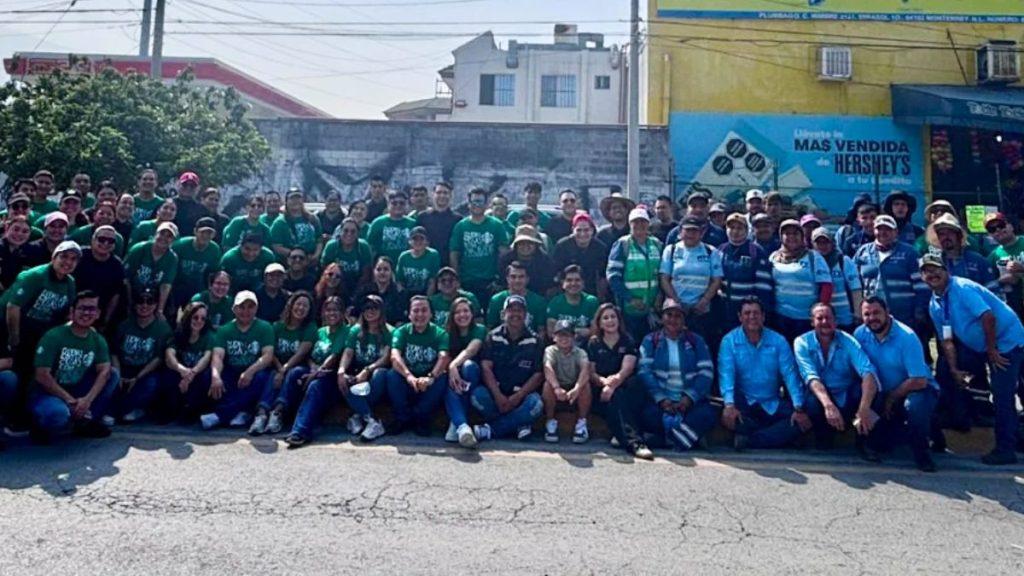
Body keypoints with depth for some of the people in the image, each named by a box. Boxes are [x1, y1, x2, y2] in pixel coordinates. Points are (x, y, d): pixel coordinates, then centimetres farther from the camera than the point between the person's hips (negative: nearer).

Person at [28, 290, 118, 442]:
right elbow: (41, 376, -20)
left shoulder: (98, 341, 0)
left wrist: (88, 399, -26)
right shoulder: (54, 336, -15)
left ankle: (87, 422, -3)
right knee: (58, 413, -39)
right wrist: (69, 400, -22)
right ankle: (41, 426, 0)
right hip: (45, 393, -5)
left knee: (113, 375, -12)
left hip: (75, 391, 6)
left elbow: (105, 371, -10)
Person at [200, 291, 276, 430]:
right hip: (231, 374, 2)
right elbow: (217, 356, -11)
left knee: (262, 377, -34)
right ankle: (239, 413, -24)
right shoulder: (224, 330, 5)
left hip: (253, 374, -1)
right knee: (210, 376, -27)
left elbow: (268, 355, -13)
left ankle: (220, 415, -29)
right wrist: (216, 375, -33)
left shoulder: (265, 328, 0)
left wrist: (250, 371, -32)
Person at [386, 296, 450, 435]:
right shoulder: (401, 331, -4)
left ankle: (421, 418, -13)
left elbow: (443, 357, -24)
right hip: (407, 383, 1)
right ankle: (403, 417, -10)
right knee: (392, 374, -27)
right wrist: (409, 375, -42)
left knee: (442, 377, -29)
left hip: (429, 387, 0)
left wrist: (431, 377, -44)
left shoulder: (440, 333, -6)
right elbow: (395, 357, -22)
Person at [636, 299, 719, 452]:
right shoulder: (650, 340, 11)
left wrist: (690, 397, -14)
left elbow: (706, 372, 3)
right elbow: (644, 371, -2)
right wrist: (661, 399, -17)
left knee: (709, 413, -29)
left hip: (690, 400, 1)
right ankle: (690, 434, -21)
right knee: (647, 414, -32)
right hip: (660, 398, -1)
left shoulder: (696, 340, 14)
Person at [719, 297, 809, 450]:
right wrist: (729, 405, -32)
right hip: (743, 403, -3)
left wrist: (799, 409, -18)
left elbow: (790, 375, -6)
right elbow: (726, 374, -16)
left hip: (773, 404, 3)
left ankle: (748, 440, -22)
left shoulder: (778, 341, 2)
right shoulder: (729, 341, -4)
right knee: (727, 416, -34)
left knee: (802, 421, -21)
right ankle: (777, 434, -16)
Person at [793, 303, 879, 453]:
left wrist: (864, 408, -44)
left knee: (865, 386, -28)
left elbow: (868, 372, -25)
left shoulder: (847, 341, -10)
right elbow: (810, 376, -25)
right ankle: (824, 438, -2)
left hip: (848, 400, 1)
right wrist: (828, 405, -45)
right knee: (812, 401, -34)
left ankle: (863, 441, -8)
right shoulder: (802, 343, -10)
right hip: (821, 399, -1)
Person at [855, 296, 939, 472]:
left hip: (916, 390, -4)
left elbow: (919, 381, -25)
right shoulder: (860, 334, -8)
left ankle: (921, 453, -14)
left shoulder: (906, 337, -22)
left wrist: (891, 398, -15)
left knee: (914, 404, -37)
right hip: (884, 394, 4)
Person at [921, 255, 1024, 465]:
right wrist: (954, 370, -4)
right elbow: (946, 340, 3)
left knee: (1002, 395, -9)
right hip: (978, 345, 9)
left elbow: (988, 317, -28)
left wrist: (992, 351, -20)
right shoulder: (934, 305, 2)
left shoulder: (962, 288, -22)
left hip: (1007, 341, -8)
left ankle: (1006, 449, 0)